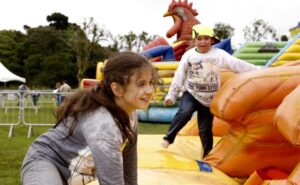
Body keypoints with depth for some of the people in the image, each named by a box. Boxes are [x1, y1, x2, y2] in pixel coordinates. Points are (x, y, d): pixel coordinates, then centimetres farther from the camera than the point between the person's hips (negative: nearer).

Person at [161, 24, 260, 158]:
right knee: (185, 112, -30)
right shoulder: (188, 55, -4)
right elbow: (179, 76, 0)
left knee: (205, 129, 5)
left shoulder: (219, 54, -8)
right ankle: (169, 138, -13)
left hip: (209, 99, 0)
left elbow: (237, 64, -12)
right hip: (191, 94, 0)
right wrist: (171, 95, 1)